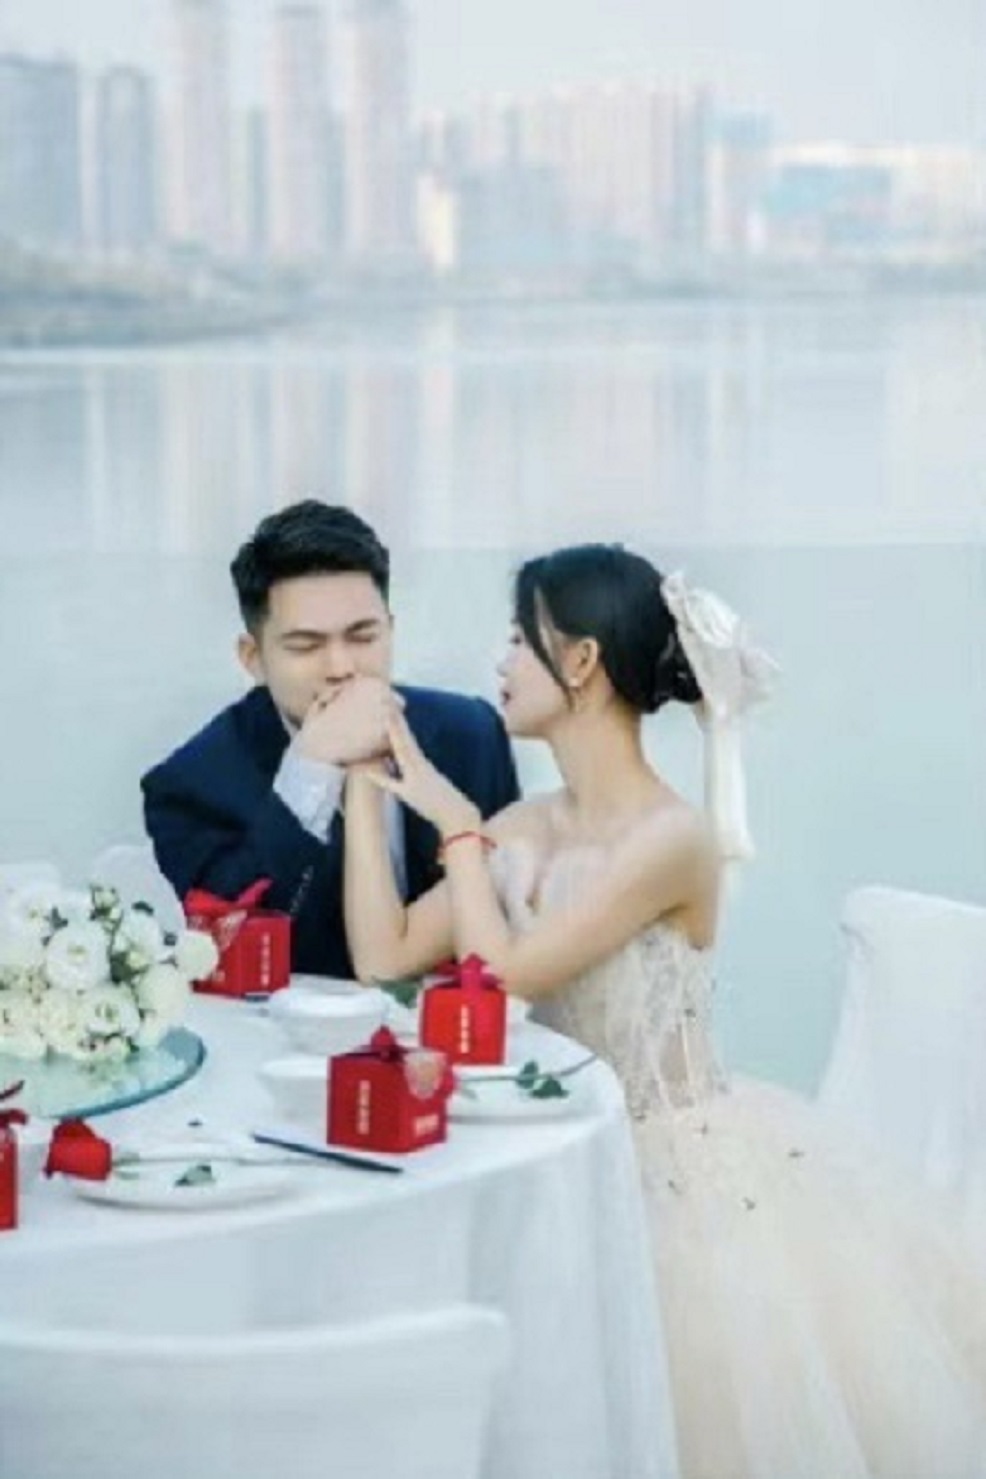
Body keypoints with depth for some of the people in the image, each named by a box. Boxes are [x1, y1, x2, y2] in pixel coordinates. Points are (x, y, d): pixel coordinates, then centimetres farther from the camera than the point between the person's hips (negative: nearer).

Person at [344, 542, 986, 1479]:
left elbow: (502, 976, -21)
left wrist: (457, 827, -10)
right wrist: (365, 781, -2)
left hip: (693, 1171, -6)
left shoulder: (672, 837, -20)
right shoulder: (526, 829, 3)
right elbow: (384, 956, -2)